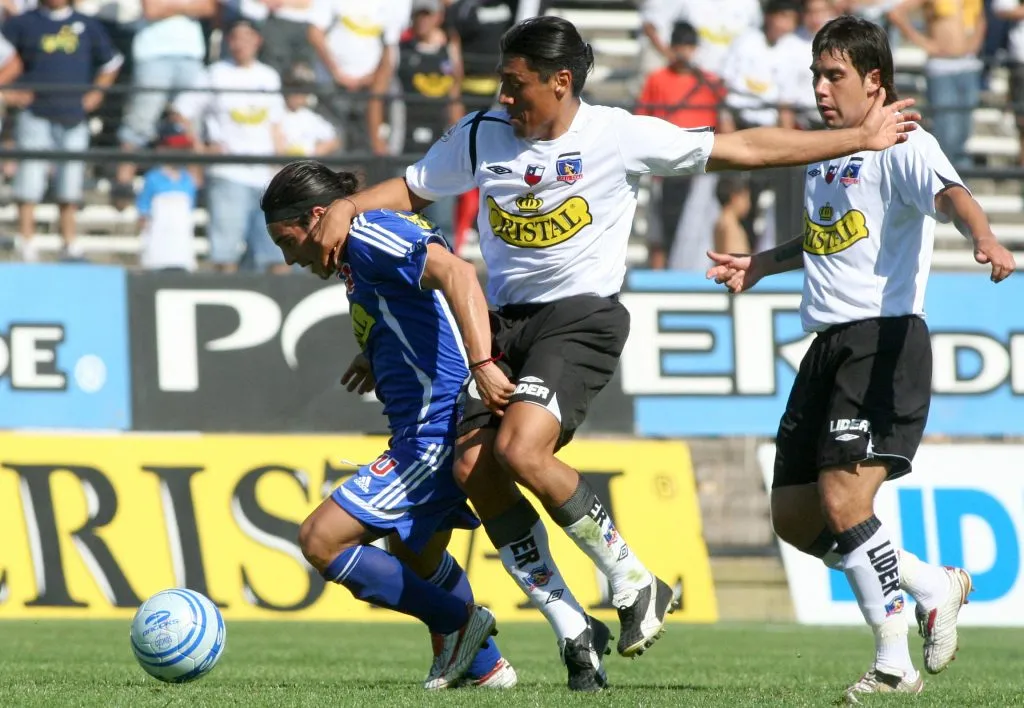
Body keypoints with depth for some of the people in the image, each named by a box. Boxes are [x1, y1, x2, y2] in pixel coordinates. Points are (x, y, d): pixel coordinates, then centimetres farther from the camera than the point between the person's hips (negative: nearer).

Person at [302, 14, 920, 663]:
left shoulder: (620, 135, -7)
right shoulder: (481, 136, 5)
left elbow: (745, 148, -1)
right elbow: (411, 190, 19)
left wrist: (858, 139, -1)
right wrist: (345, 208, 0)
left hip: (583, 317, -6)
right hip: (506, 320, 6)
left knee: (520, 450, -26)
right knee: (470, 468, -9)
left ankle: (637, 585, -10)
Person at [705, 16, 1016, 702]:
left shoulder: (902, 145, -9)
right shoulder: (824, 153, 19)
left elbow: (948, 193, -30)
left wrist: (984, 238, -49)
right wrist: (760, 265, 32)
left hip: (886, 339, -9)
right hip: (827, 347, 9)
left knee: (843, 500, -20)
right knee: (794, 516, 6)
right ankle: (935, 586, 22)